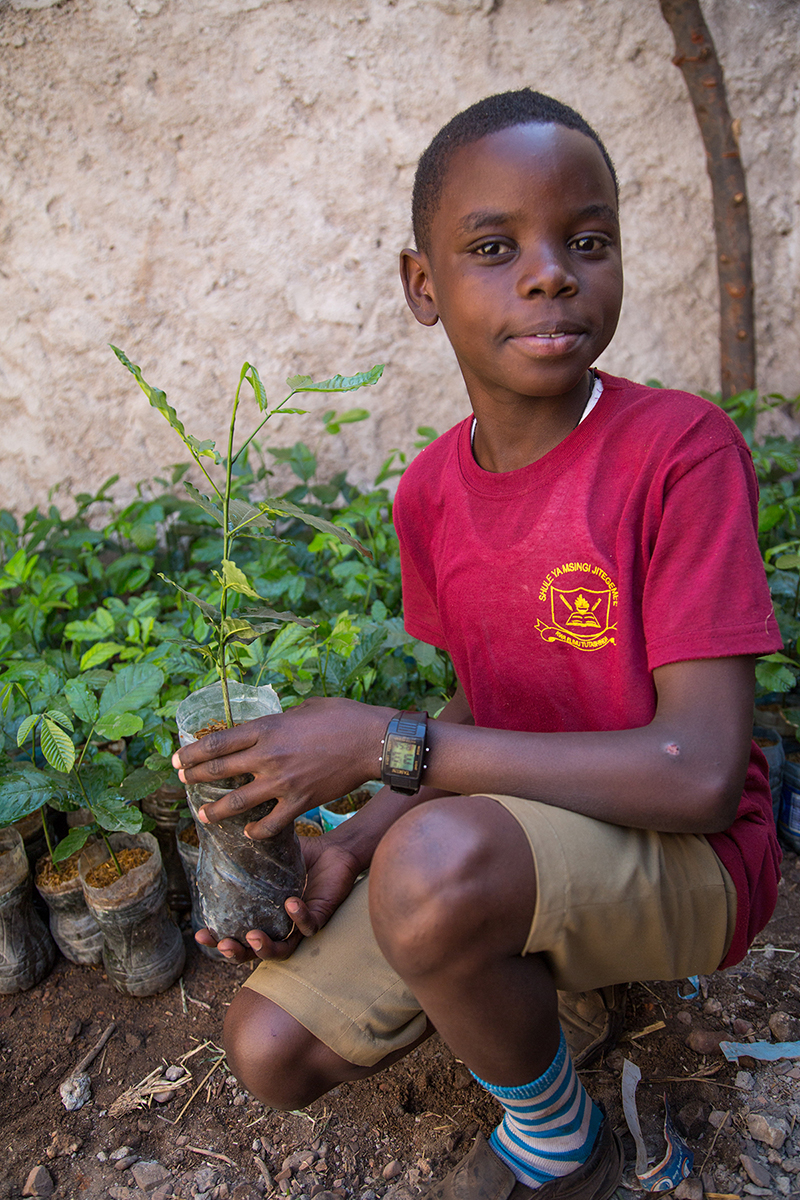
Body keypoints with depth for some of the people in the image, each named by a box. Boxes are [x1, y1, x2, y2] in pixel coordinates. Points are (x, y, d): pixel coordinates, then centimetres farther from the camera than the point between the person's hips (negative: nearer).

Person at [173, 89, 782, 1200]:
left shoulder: (681, 450, -21)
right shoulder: (429, 494, -3)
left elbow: (699, 774, -27)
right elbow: (482, 707, 7)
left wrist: (387, 743, -26)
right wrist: (351, 845, -9)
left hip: (687, 855, -4)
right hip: (504, 841, 5)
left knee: (438, 858, -35)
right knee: (270, 1049, -4)